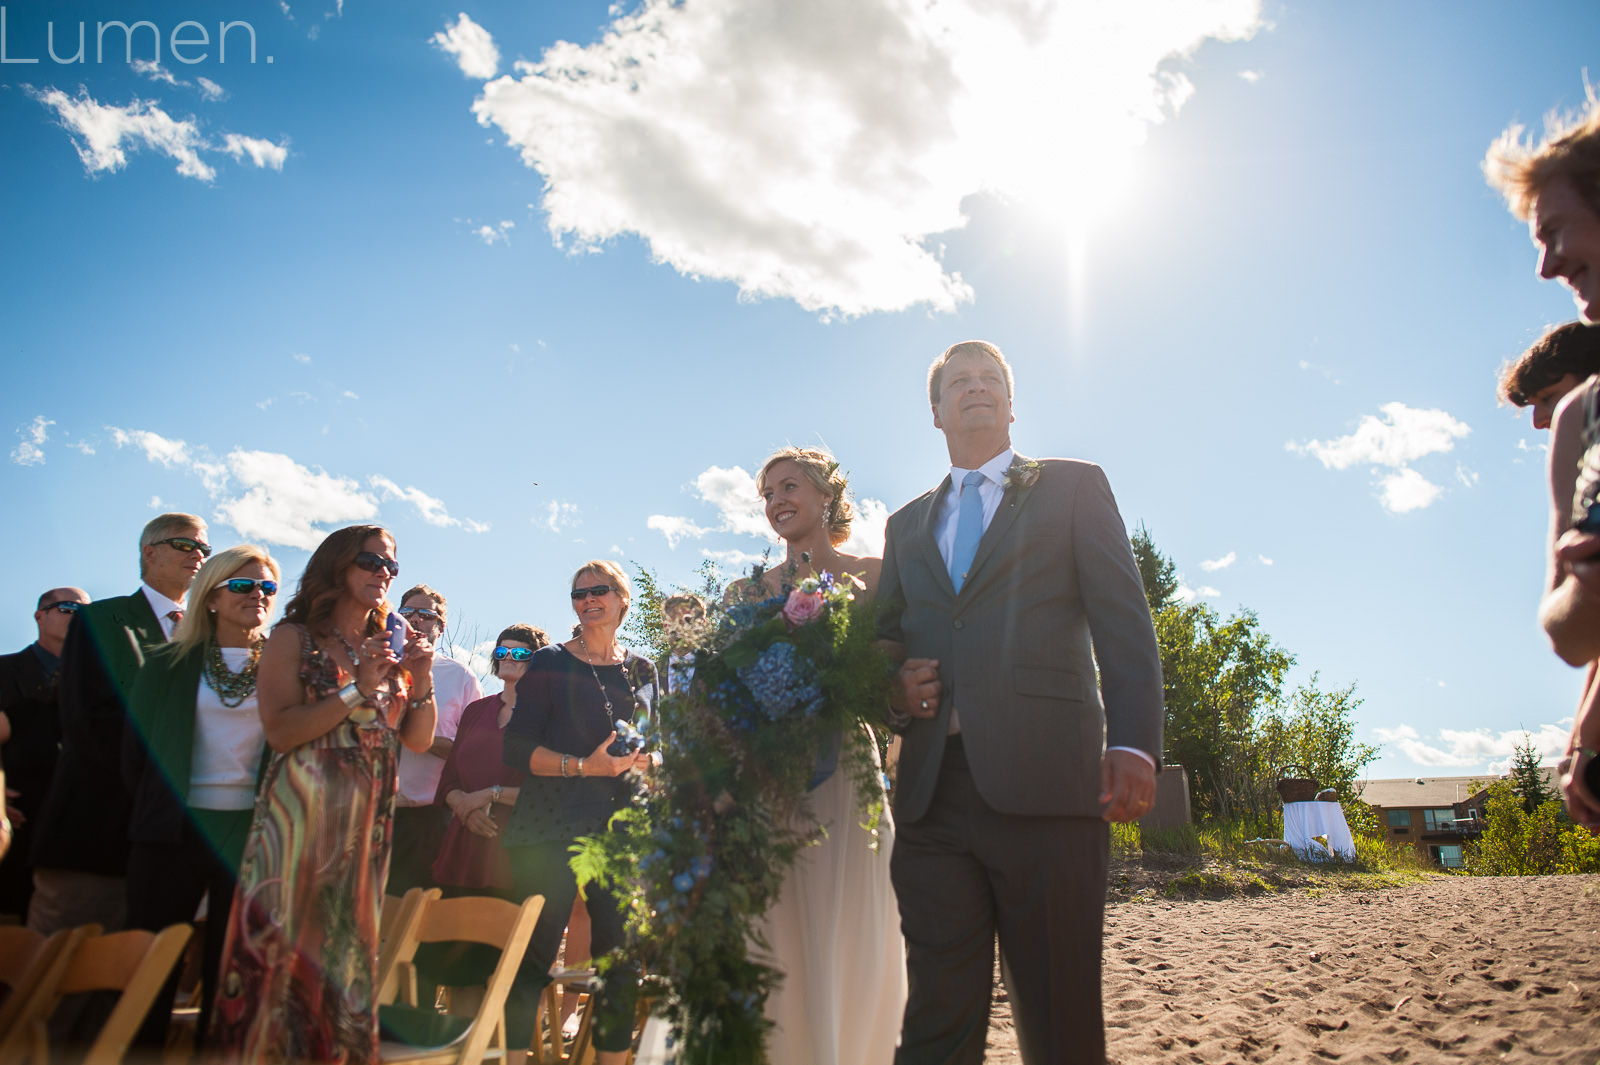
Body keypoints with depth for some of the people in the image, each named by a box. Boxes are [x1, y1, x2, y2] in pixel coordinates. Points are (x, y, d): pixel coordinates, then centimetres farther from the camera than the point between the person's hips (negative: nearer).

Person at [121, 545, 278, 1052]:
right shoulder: (168, 664, 7)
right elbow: (136, 749, 10)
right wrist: (153, 810, 10)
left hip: (252, 833, -1)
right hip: (176, 829, 1)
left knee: (232, 964, 5)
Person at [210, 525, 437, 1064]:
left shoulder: (389, 646, 13)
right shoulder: (295, 638, 0)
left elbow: (417, 740, 11)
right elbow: (280, 730, -14)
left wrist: (421, 680, -5)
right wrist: (358, 691, -16)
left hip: (370, 820, 5)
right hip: (303, 813, -4)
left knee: (349, 942, 7)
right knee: (285, 938, -6)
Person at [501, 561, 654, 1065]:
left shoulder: (642, 670, 14)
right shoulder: (550, 663, 2)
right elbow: (517, 748, -4)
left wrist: (643, 760, -1)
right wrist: (583, 767, -16)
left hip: (621, 829, 4)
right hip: (552, 828, -4)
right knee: (534, 954, -6)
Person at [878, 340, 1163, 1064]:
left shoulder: (1072, 487, 13)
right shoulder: (908, 524, 25)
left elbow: (1123, 623, 3)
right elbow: (883, 639, 27)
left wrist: (1133, 743, -12)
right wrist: (894, 688, 3)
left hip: (1045, 785, -3)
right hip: (932, 792, 4)